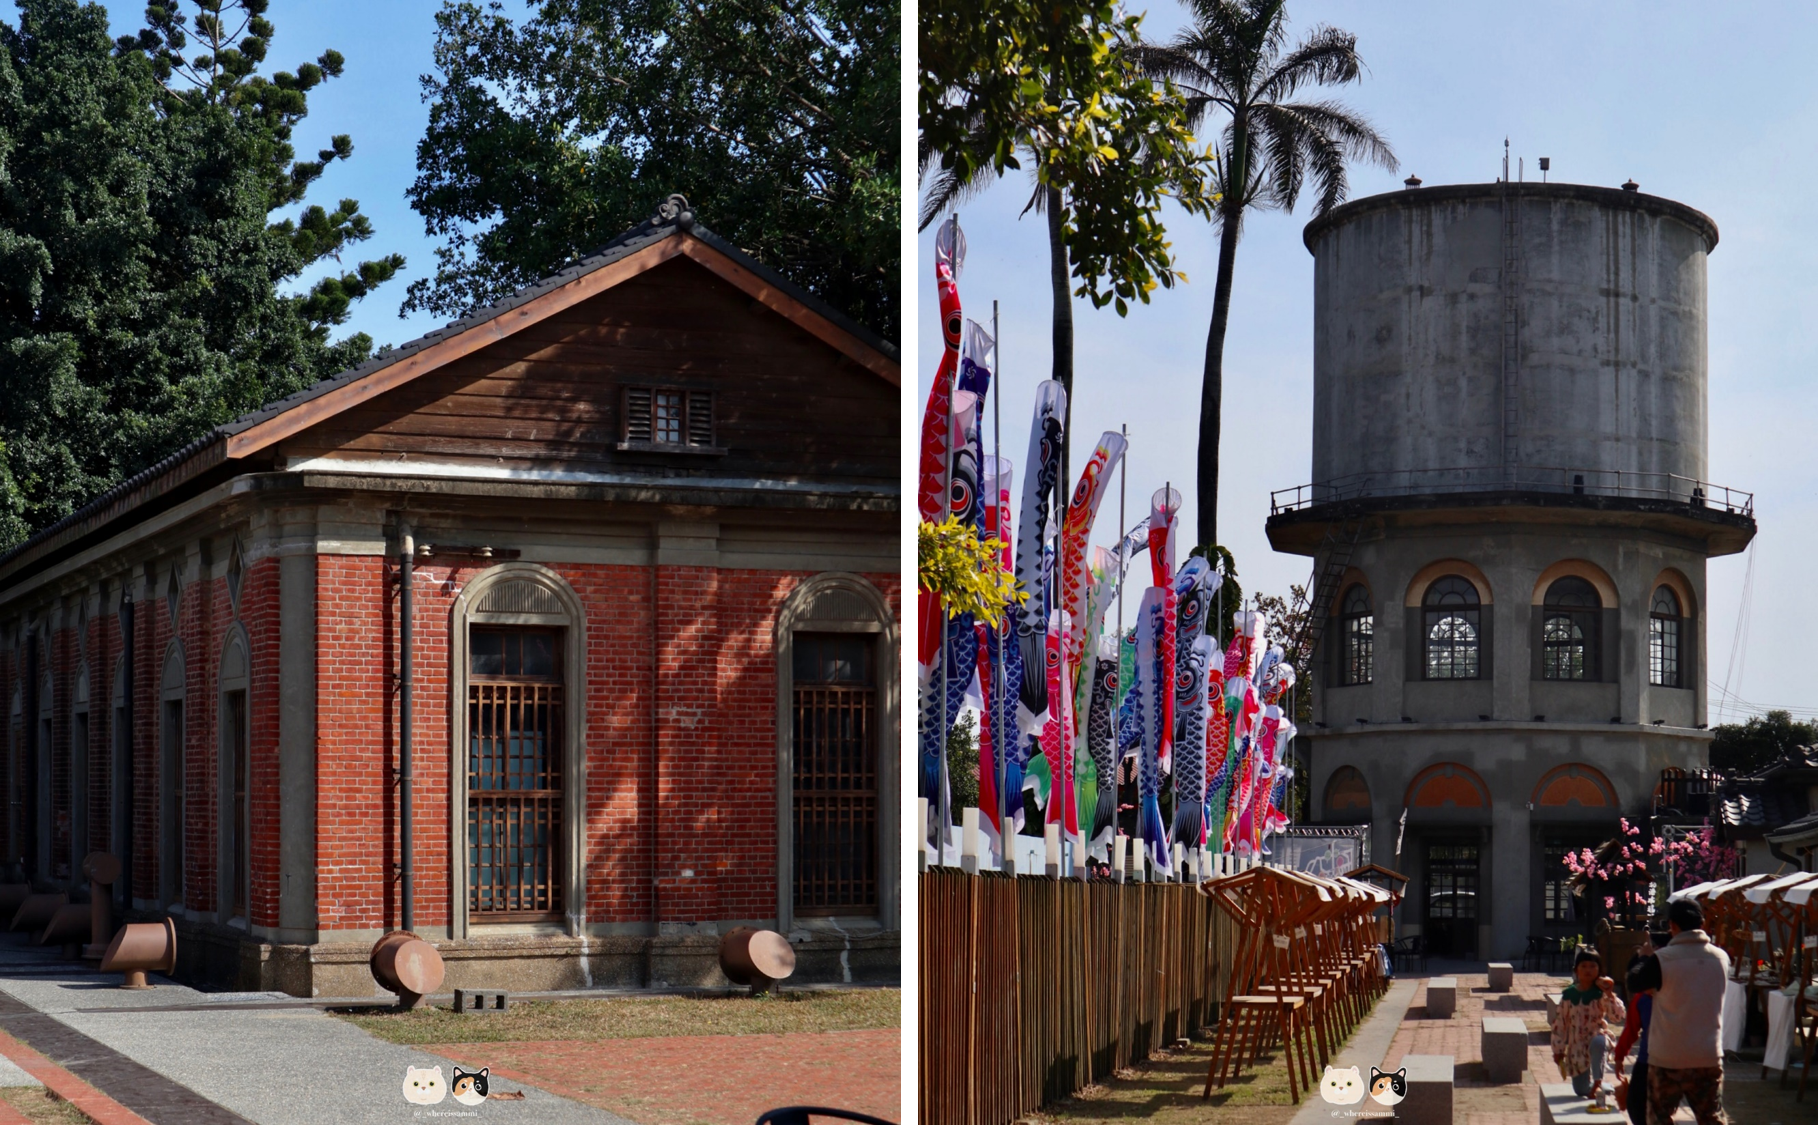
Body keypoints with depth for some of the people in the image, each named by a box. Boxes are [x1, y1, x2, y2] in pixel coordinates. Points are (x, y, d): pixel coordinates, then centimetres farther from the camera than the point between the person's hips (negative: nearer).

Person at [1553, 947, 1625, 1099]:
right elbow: (1560, 1023, 5)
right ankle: (1597, 1086, 39)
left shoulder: (1601, 993, -6)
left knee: (1597, 1042, -42)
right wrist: (1558, 1049, 5)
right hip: (1577, 1046, 3)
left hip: (1597, 1036, -3)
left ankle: (1597, 1080, -25)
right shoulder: (1569, 994, 0)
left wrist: (1609, 994, -26)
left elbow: (1617, 1016, -20)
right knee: (1581, 1090, 4)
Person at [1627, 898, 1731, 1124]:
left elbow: (1635, 983, -1)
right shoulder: (1721, 958, 0)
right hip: (1709, 1058, 3)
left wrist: (1645, 958, 16)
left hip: (1668, 1060, -3)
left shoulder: (1661, 960, -15)